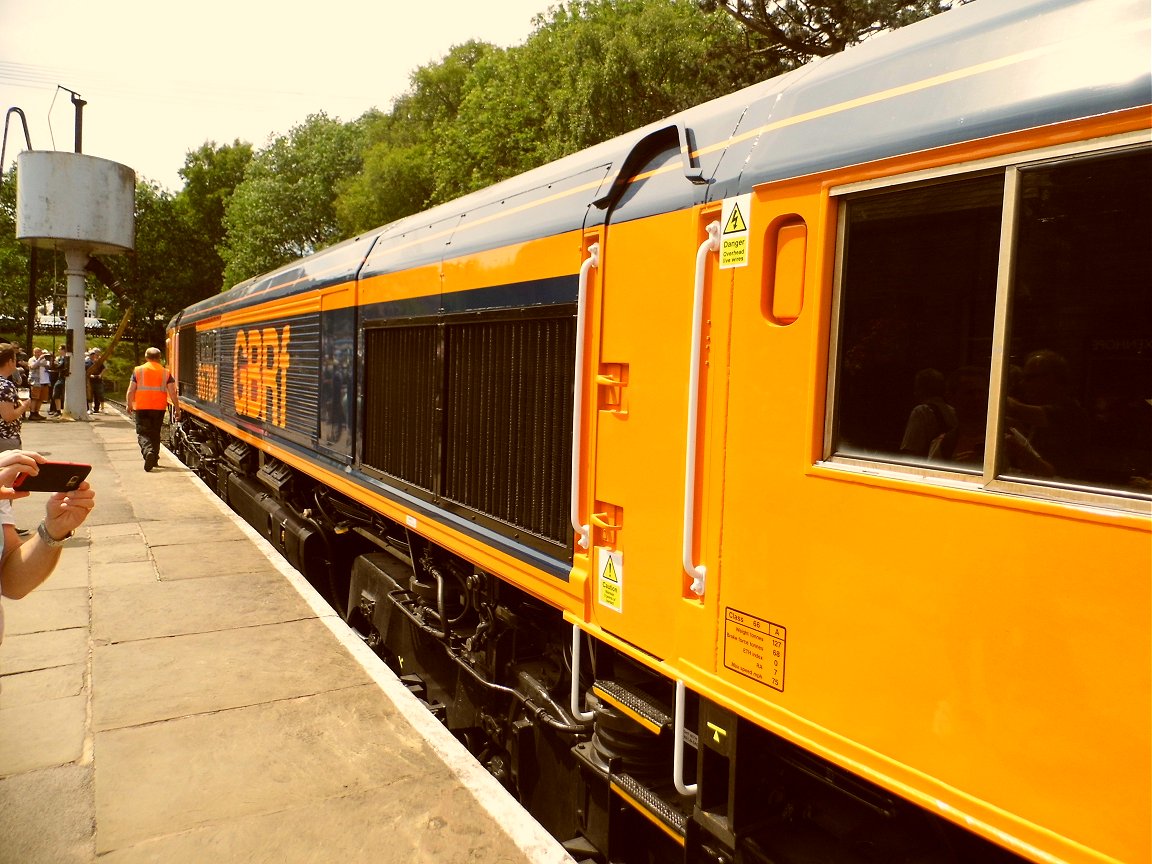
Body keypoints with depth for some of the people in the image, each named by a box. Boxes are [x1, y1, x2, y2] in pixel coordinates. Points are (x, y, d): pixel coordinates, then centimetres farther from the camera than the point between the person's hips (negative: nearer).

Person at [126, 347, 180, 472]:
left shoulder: (138, 370, 0)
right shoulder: (166, 373, 2)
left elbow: (130, 391, 0)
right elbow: (172, 393, -4)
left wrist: (129, 405, 14)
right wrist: (177, 409, 2)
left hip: (141, 407, -2)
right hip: (159, 408, 2)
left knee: (143, 433, 1)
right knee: (155, 433, 16)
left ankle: (148, 451, -27)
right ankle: (154, 459, 23)